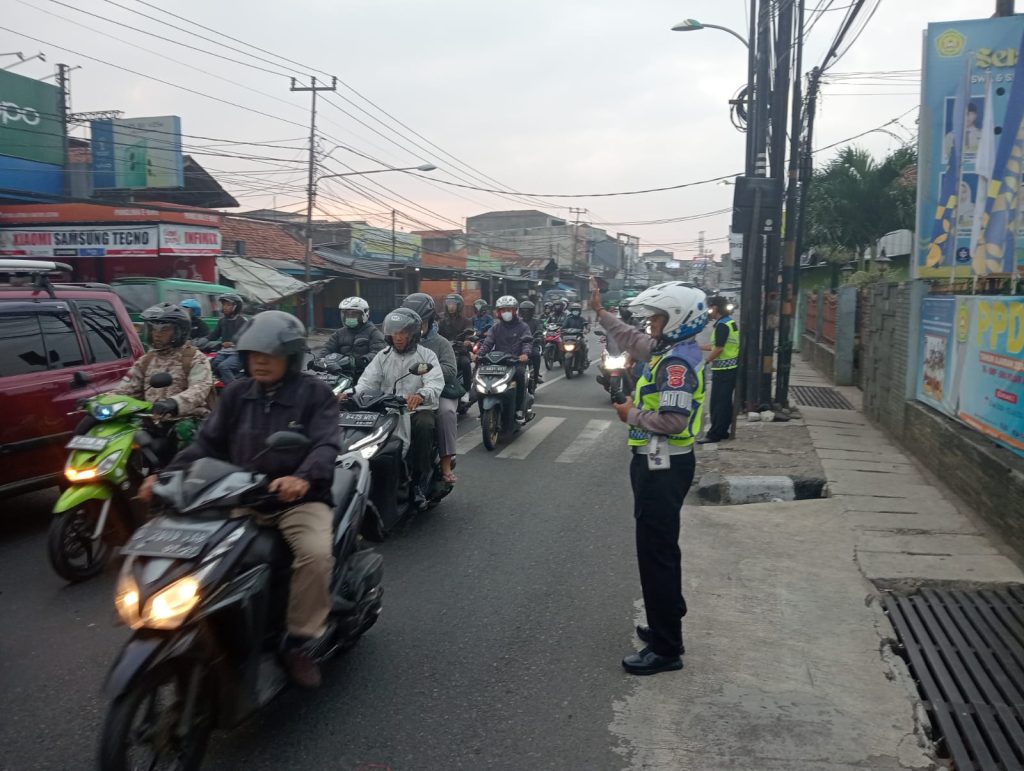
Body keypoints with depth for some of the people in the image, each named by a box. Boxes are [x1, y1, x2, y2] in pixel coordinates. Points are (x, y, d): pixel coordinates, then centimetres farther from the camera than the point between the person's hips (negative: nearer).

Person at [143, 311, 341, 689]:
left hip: (298, 499, -4)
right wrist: (169, 474, -11)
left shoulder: (314, 393, -2)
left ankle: (302, 643, -12)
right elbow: (208, 443, 6)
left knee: (316, 554, -31)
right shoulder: (236, 394, 10)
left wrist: (303, 477, -37)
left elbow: (326, 445, -15)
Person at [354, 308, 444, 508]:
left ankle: (417, 481, -22)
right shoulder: (383, 357, 14)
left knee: (424, 425, -35)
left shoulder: (427, 355, 4)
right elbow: (367, 381, 1)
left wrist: (421, 395, -39)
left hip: (419, 410, -3)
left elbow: (436, 383, -15)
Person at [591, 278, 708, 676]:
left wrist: (632, 415, -15)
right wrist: (599, 310, 30)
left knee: (656, 553, -4)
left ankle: (666, 648, 5)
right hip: (659, 463, 11)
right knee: (661, 549, 21)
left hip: (663, 467, -11)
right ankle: (668, 623, 36)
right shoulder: (670, 350, 9)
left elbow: (673, 421, -31)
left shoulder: (678, 362, -21)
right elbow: (632, 339, 27)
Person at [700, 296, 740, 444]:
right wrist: (701, 347, 21)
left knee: (718, 402, -5)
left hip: (723, 370, -10)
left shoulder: (722, 325, -17)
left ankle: (715, 434, -1)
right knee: (726, 401, 14)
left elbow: (718, 349, -22)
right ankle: (723, 430, 21)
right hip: (732, 368, 10)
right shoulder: (732, 323, 13)